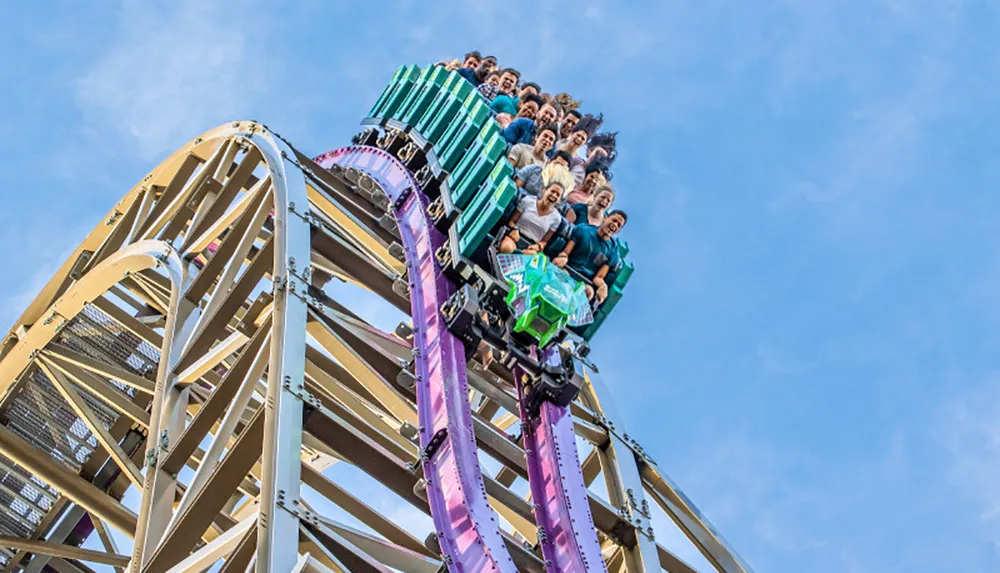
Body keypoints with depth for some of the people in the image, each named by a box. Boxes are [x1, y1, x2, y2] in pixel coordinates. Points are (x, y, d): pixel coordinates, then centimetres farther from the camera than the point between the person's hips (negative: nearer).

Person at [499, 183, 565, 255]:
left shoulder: (556, 218, 6)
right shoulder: (527, 201, 6)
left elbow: (545, 240, 11)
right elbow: (512, 221, 9)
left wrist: (538, 246, -11)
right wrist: (513, 229, -13)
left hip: (531, 246, 1)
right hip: (516, 236, -1)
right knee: (506, 248, -40)